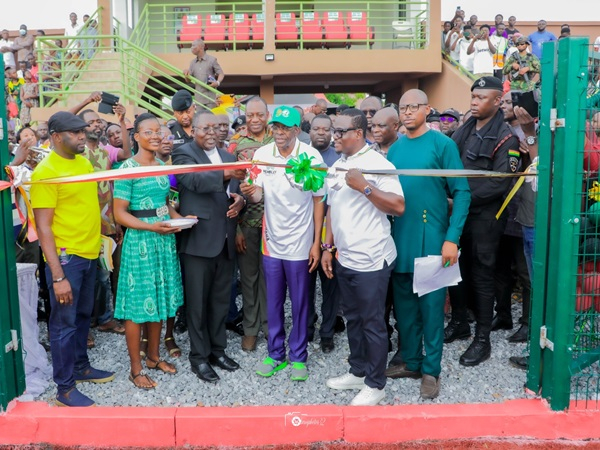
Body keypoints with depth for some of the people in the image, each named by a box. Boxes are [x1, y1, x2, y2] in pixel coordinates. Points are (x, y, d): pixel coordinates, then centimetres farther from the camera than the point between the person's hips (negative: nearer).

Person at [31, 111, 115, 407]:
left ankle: (81, 367, 36)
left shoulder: (84, 162, 8)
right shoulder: (46, 172, -15)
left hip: (89, 254, 7)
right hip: (65, 257, -7)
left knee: (83, 316, 20)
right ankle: (64, 388, 15)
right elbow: (43, 227, -17)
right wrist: (57, 275, -21)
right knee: (64, 322, 3)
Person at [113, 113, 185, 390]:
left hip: (164, 238, 7)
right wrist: (151, 227, -23)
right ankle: (135, 369, 14)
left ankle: (153, 357, 31)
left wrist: (178, 218, -1)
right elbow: (120, 213, -13)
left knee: (158, 300, 15)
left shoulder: (162, 165, 9)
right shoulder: (128, 168, -11)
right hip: (140, 240, -7)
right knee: (138, 304, 1)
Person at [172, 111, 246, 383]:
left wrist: (240, 200, -5)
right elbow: (196, 180, -24)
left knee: (221, 299, 15)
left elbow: (236, 189, 19)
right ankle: (199, 356, 18)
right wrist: (224, 175, -41)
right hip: (198, 240, -6)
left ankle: (218, 350, 29)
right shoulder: (183, 153, -5)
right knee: (198, 301, 5)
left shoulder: (227, 156, 14)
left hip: (225, 239, 6)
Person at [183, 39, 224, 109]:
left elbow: (221, 73, 1)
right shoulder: (193, 62, 14)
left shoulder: (212, 60, 1)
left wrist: (218, 82, -18)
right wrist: (186, 74, -7)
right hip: (199, 97, 4)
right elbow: (188, 80, 15)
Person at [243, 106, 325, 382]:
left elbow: (318, 201, -5)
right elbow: (258, 195, -4)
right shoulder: (262, 154, -2)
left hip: (300, 243, -3)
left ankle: (298, 357, 25)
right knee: (273, 302, 14)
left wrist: (317, 243, -7)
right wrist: (250, 192, -29)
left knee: (299, 303, 9)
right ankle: (275, 354, 30)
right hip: (271, 241, 3)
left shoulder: (311, 156, -10)